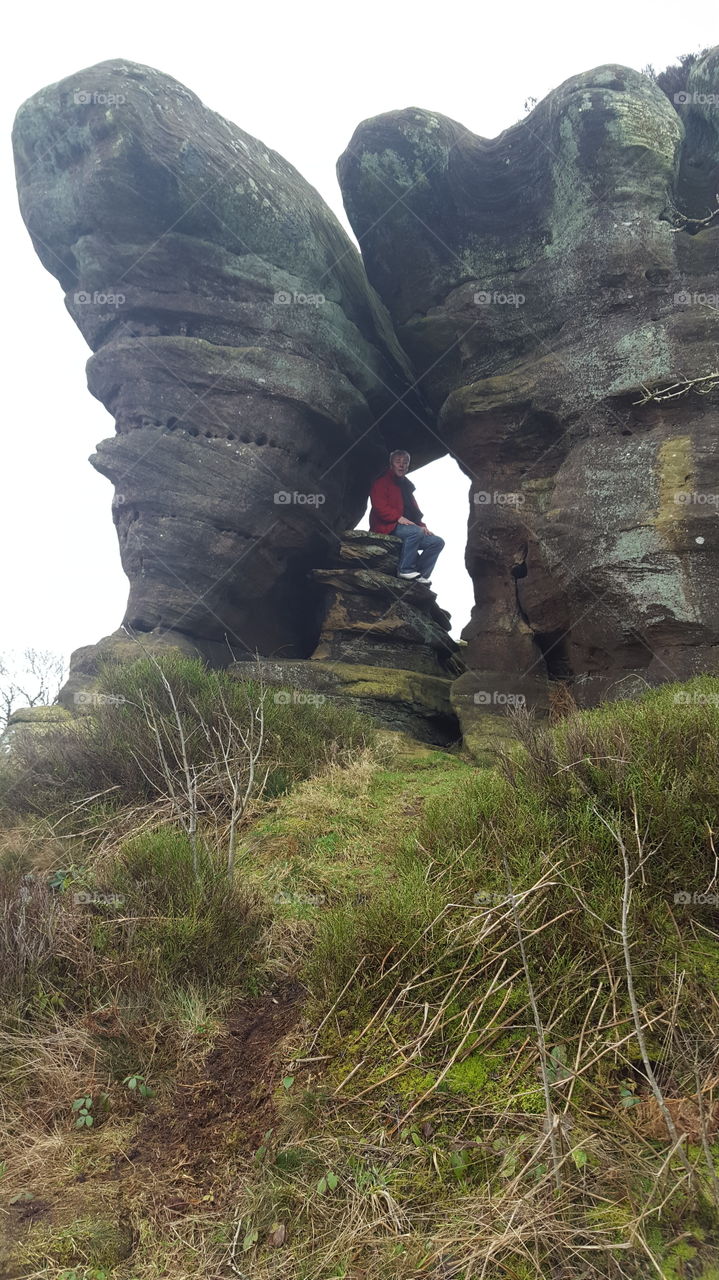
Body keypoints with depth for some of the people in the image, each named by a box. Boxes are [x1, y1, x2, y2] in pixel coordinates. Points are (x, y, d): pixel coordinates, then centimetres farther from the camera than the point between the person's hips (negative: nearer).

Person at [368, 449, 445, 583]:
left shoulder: (406, 485, 25)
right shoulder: (382, 482, 1)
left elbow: (413, 510, 25)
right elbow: (379, 506, -15)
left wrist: (422, 526, 6)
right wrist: (398, 517, -26)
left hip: (407, 526, 8)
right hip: (387, 527, -8)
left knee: (437, 542, -6)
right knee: (415, 532, -36)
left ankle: (421, 575, -13)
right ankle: (405, 570, -28)